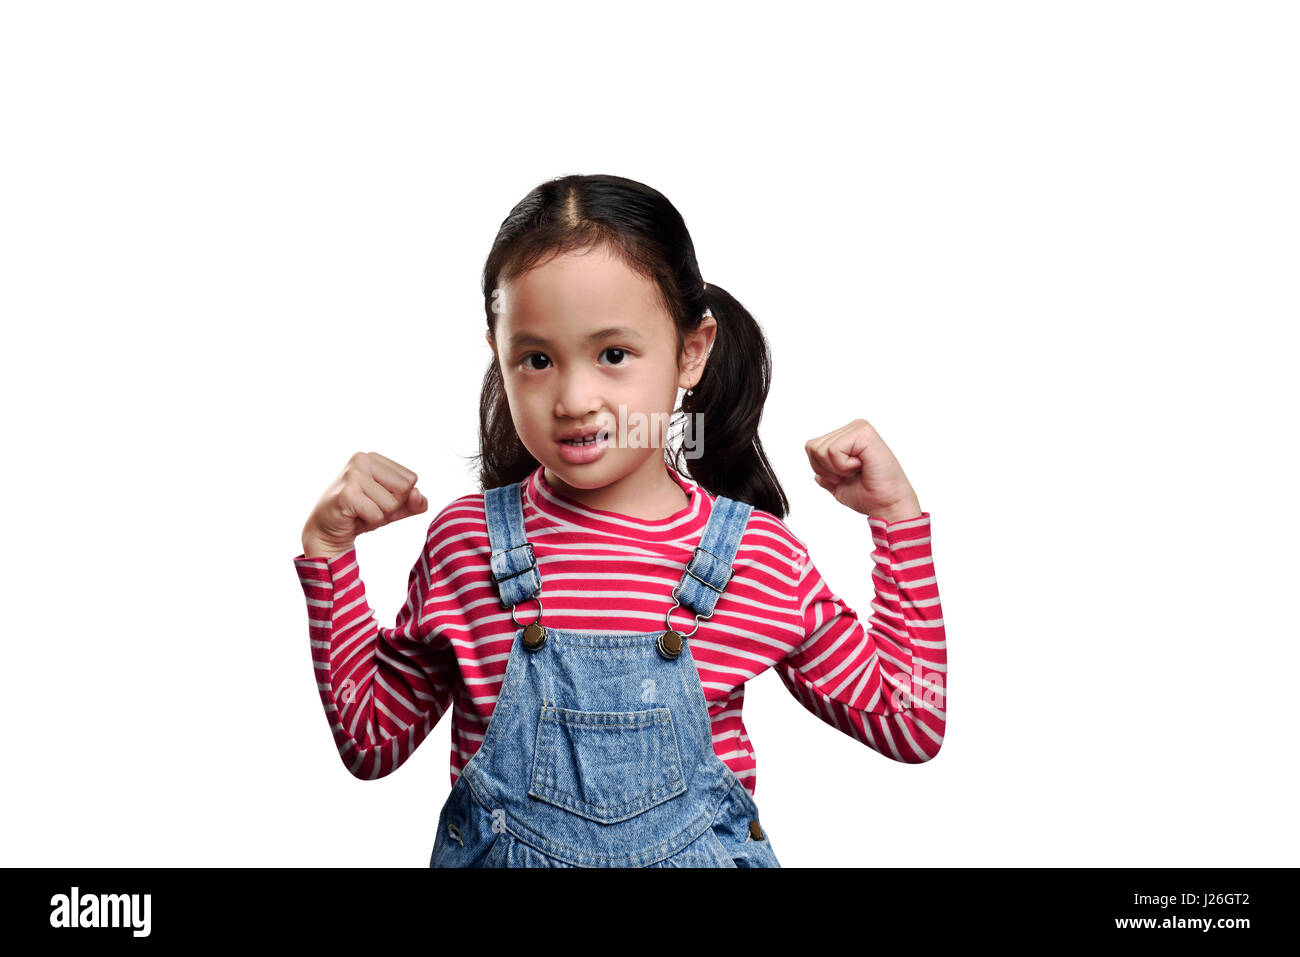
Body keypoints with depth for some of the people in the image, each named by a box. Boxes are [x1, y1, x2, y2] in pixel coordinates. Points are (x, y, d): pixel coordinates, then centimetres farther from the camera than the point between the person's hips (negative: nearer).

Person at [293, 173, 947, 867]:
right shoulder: (463, 542, -10)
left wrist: (897, 518, -11)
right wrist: (328, 550, -11)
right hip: (496, 857, 0)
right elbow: (372, 741, -2)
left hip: (697, 855, 0)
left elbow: (909, 727, -4)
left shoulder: (760, 554, -12)